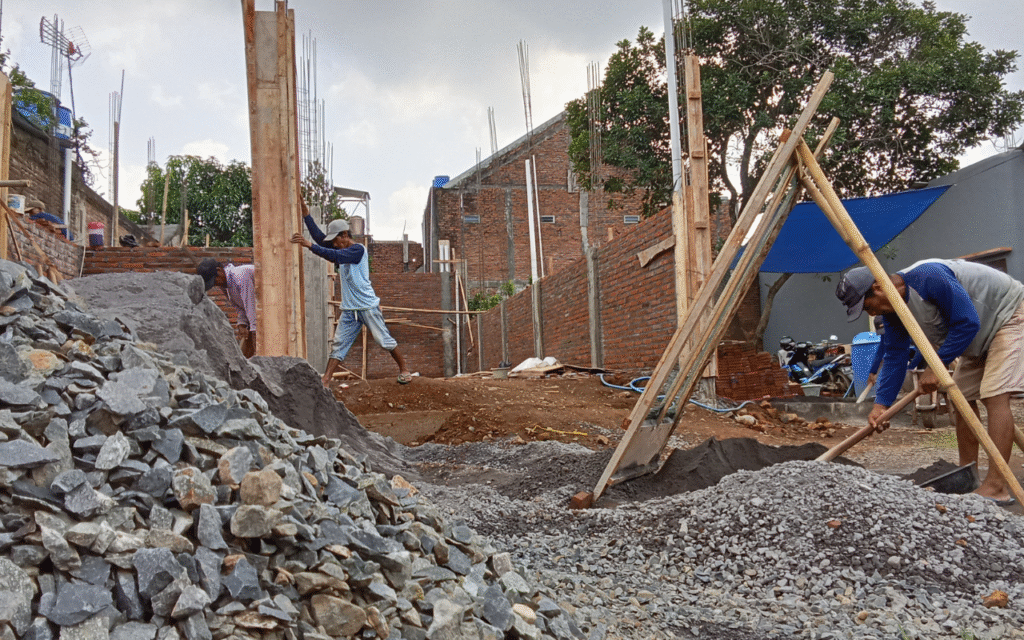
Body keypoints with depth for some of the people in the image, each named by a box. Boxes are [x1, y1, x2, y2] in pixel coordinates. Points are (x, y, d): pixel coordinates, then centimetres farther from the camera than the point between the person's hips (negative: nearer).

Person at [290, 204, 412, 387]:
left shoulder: (358, 249, -12)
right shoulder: (342, 252, 12)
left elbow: (335, 255, -27)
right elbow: (320, 238, 3)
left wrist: (310, 245, -34)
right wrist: (306, 215, -4)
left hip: (368, 306, -7)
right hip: (349, 310, 7)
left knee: (384, 340, 1)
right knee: (339, 345, 2)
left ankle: (404, 370, 18)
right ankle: (325, 383, -1)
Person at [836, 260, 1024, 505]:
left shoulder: (929, 278, -32)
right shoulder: (892, 310, -4)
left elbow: (968, 322, -30)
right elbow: (894, 357, 0)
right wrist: (881, 404, -7)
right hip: (981, 337, 9)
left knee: (995, 396, -19)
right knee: (963, 397, 7)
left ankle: (996, 488, -21)